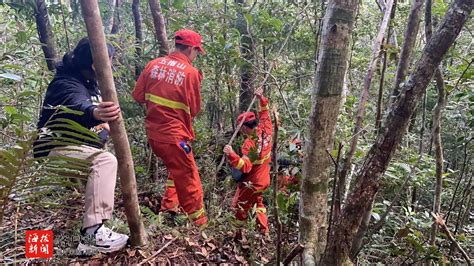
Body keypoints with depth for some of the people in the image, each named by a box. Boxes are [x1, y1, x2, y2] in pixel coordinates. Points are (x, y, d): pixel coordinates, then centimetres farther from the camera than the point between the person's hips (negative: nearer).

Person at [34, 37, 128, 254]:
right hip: (55, 146, -10)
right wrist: (95, 113, -69)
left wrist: (104, 122, 0)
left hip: (75, 144, 10)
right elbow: (78, 106, -48)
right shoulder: (67, 83, -24)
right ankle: (92, 233, -35)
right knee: (104, 161, -31)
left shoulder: (90, 81, 4)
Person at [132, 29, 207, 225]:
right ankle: (199, 222, 17)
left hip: (153, 133, 7)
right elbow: (194, 110, -5)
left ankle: (169, 206, 37)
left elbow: (138, 96, 7)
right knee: (188, 181, 6)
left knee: (176, 169, 28)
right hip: (173, 136, -7)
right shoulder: (190, 72, -12)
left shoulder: (153, 64, 2)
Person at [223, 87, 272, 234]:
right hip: (263, 179, 8)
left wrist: (231, 155, -47)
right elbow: (265, 115, 10)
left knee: (239, 208, 10)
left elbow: (245, 166, -36)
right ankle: (264, 231, 32)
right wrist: (262, 99, 12)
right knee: (258, 203, 28)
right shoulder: (265, 131, -8)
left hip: (251, 183, -8)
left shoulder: (249, 143, -29)